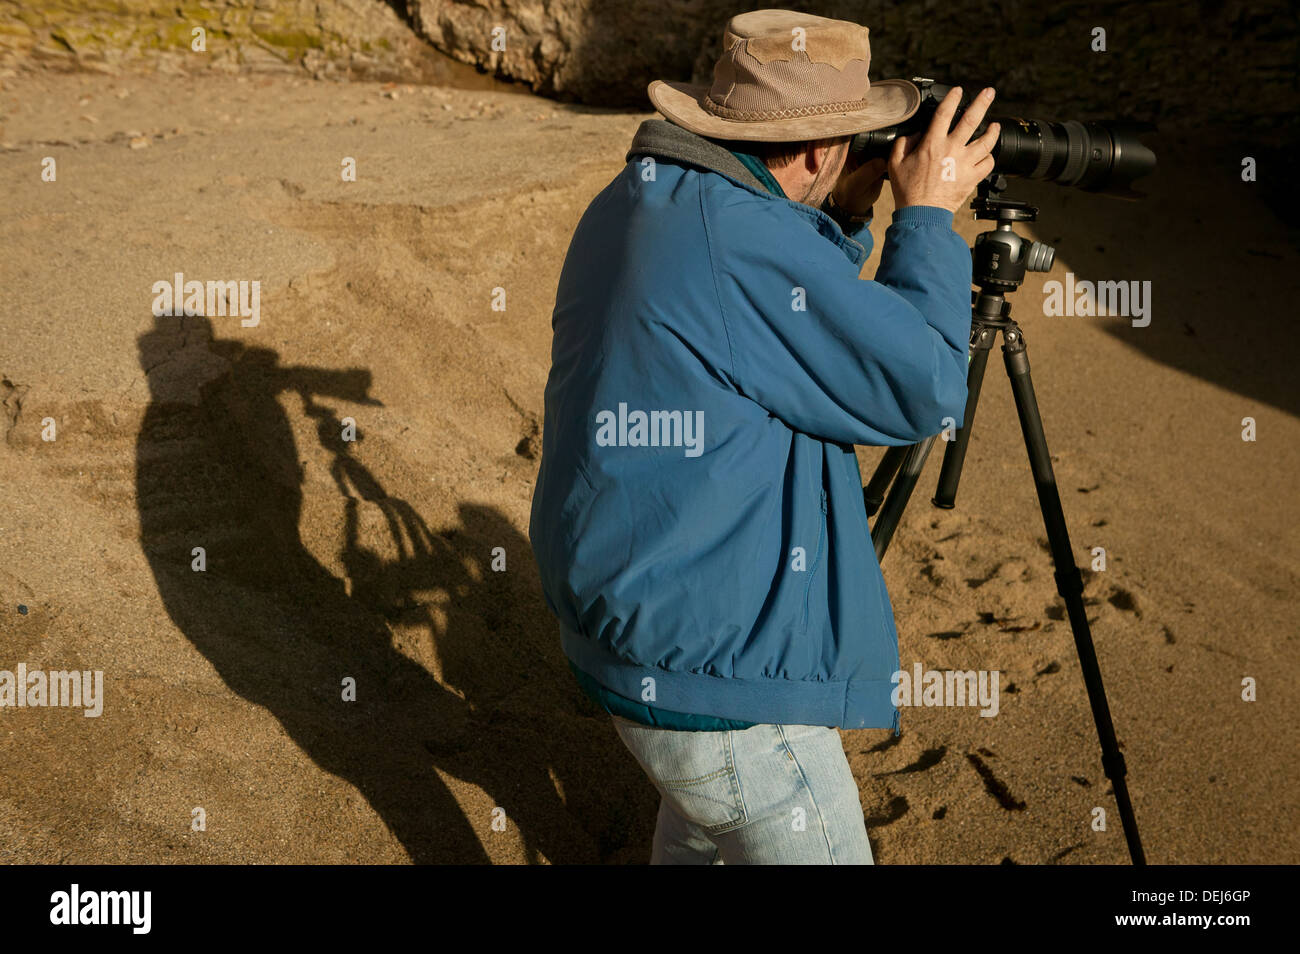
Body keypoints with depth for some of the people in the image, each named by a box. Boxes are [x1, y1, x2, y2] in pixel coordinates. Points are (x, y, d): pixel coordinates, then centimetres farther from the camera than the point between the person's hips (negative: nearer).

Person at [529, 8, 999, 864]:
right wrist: (929, 216, -7)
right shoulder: (744, 239, -25)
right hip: (715, 675, -10)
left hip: (627, 623, 10)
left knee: (702, 830, 32)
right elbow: (920, 389, -18)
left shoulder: (633, 201, 5)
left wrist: (846, 222, 7)